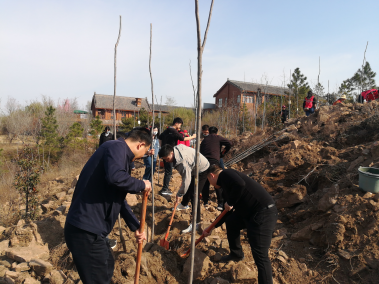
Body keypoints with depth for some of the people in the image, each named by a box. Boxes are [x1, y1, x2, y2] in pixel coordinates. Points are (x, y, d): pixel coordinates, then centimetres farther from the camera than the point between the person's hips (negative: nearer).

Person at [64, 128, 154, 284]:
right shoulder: (117, 147, -13)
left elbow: (119, 199, 23)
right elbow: (114, 176, -36)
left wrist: (136, 227, 25)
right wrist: (142, 185, -17)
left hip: (89, 227, 10)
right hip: (86, 230, -10)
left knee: (107, 267, 27)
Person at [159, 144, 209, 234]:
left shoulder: (183, 162, -37)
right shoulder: (176, 148, -11)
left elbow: (186, 180, -31)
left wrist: (179, 194, -21)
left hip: (202, 170, -9)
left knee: (193, 194, -12)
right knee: (188, 189, 22)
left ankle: (196, 223, -7)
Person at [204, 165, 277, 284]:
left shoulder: (225, 174, -7)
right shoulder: (226, 185, 21)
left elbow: (240, 184, -29)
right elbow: (228, 211, 30)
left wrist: (230, 203, -13)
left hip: (264, 213, -10)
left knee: (260, 256, -8)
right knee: (230, 221, 24)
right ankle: (236, 254, 43)